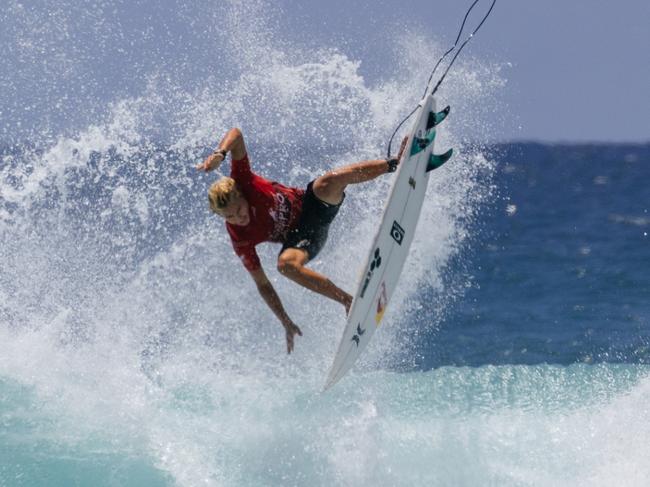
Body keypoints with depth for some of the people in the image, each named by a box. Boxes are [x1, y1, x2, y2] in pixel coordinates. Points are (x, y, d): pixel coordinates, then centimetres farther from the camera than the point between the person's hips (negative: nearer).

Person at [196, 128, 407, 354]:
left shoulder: (242, 181, -25)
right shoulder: (240, 241, -23)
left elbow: (236, 134, -31)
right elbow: (262, 284, -13)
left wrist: (219, 153, -52)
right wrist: (286, 322, -14)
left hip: (308, 203, 1)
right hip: (298, 237, -1)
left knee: (329, 183, -31)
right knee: (286, 264, -35)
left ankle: (394, 163, -15)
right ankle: (348, 301, -22)